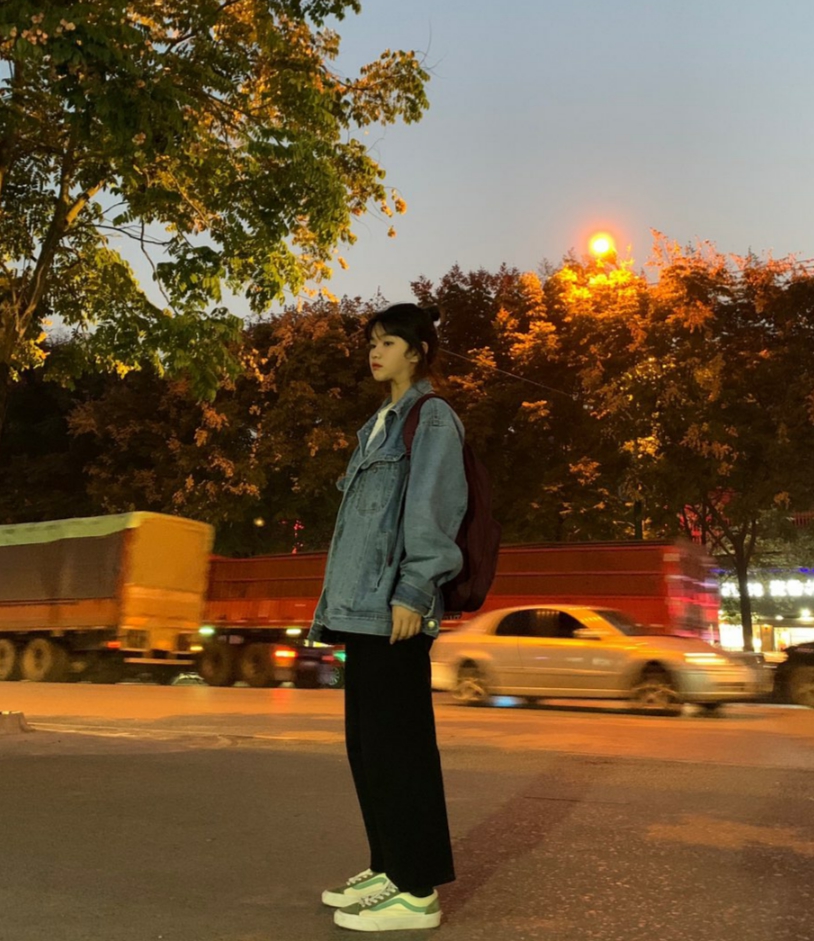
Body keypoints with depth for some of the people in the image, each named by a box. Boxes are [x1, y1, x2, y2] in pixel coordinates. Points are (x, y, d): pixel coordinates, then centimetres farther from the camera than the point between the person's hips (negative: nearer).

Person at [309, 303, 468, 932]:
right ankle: (390, 868, 23)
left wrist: (411, 594, -20)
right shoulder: (380, 424, 22)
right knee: (366, 740, 12)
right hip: (363, 604, 9)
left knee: (397, 742, -6)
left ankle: (417, 890, 2)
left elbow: (430, 509, -13)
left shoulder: (432, 419, -3)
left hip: (393, 606, -9)